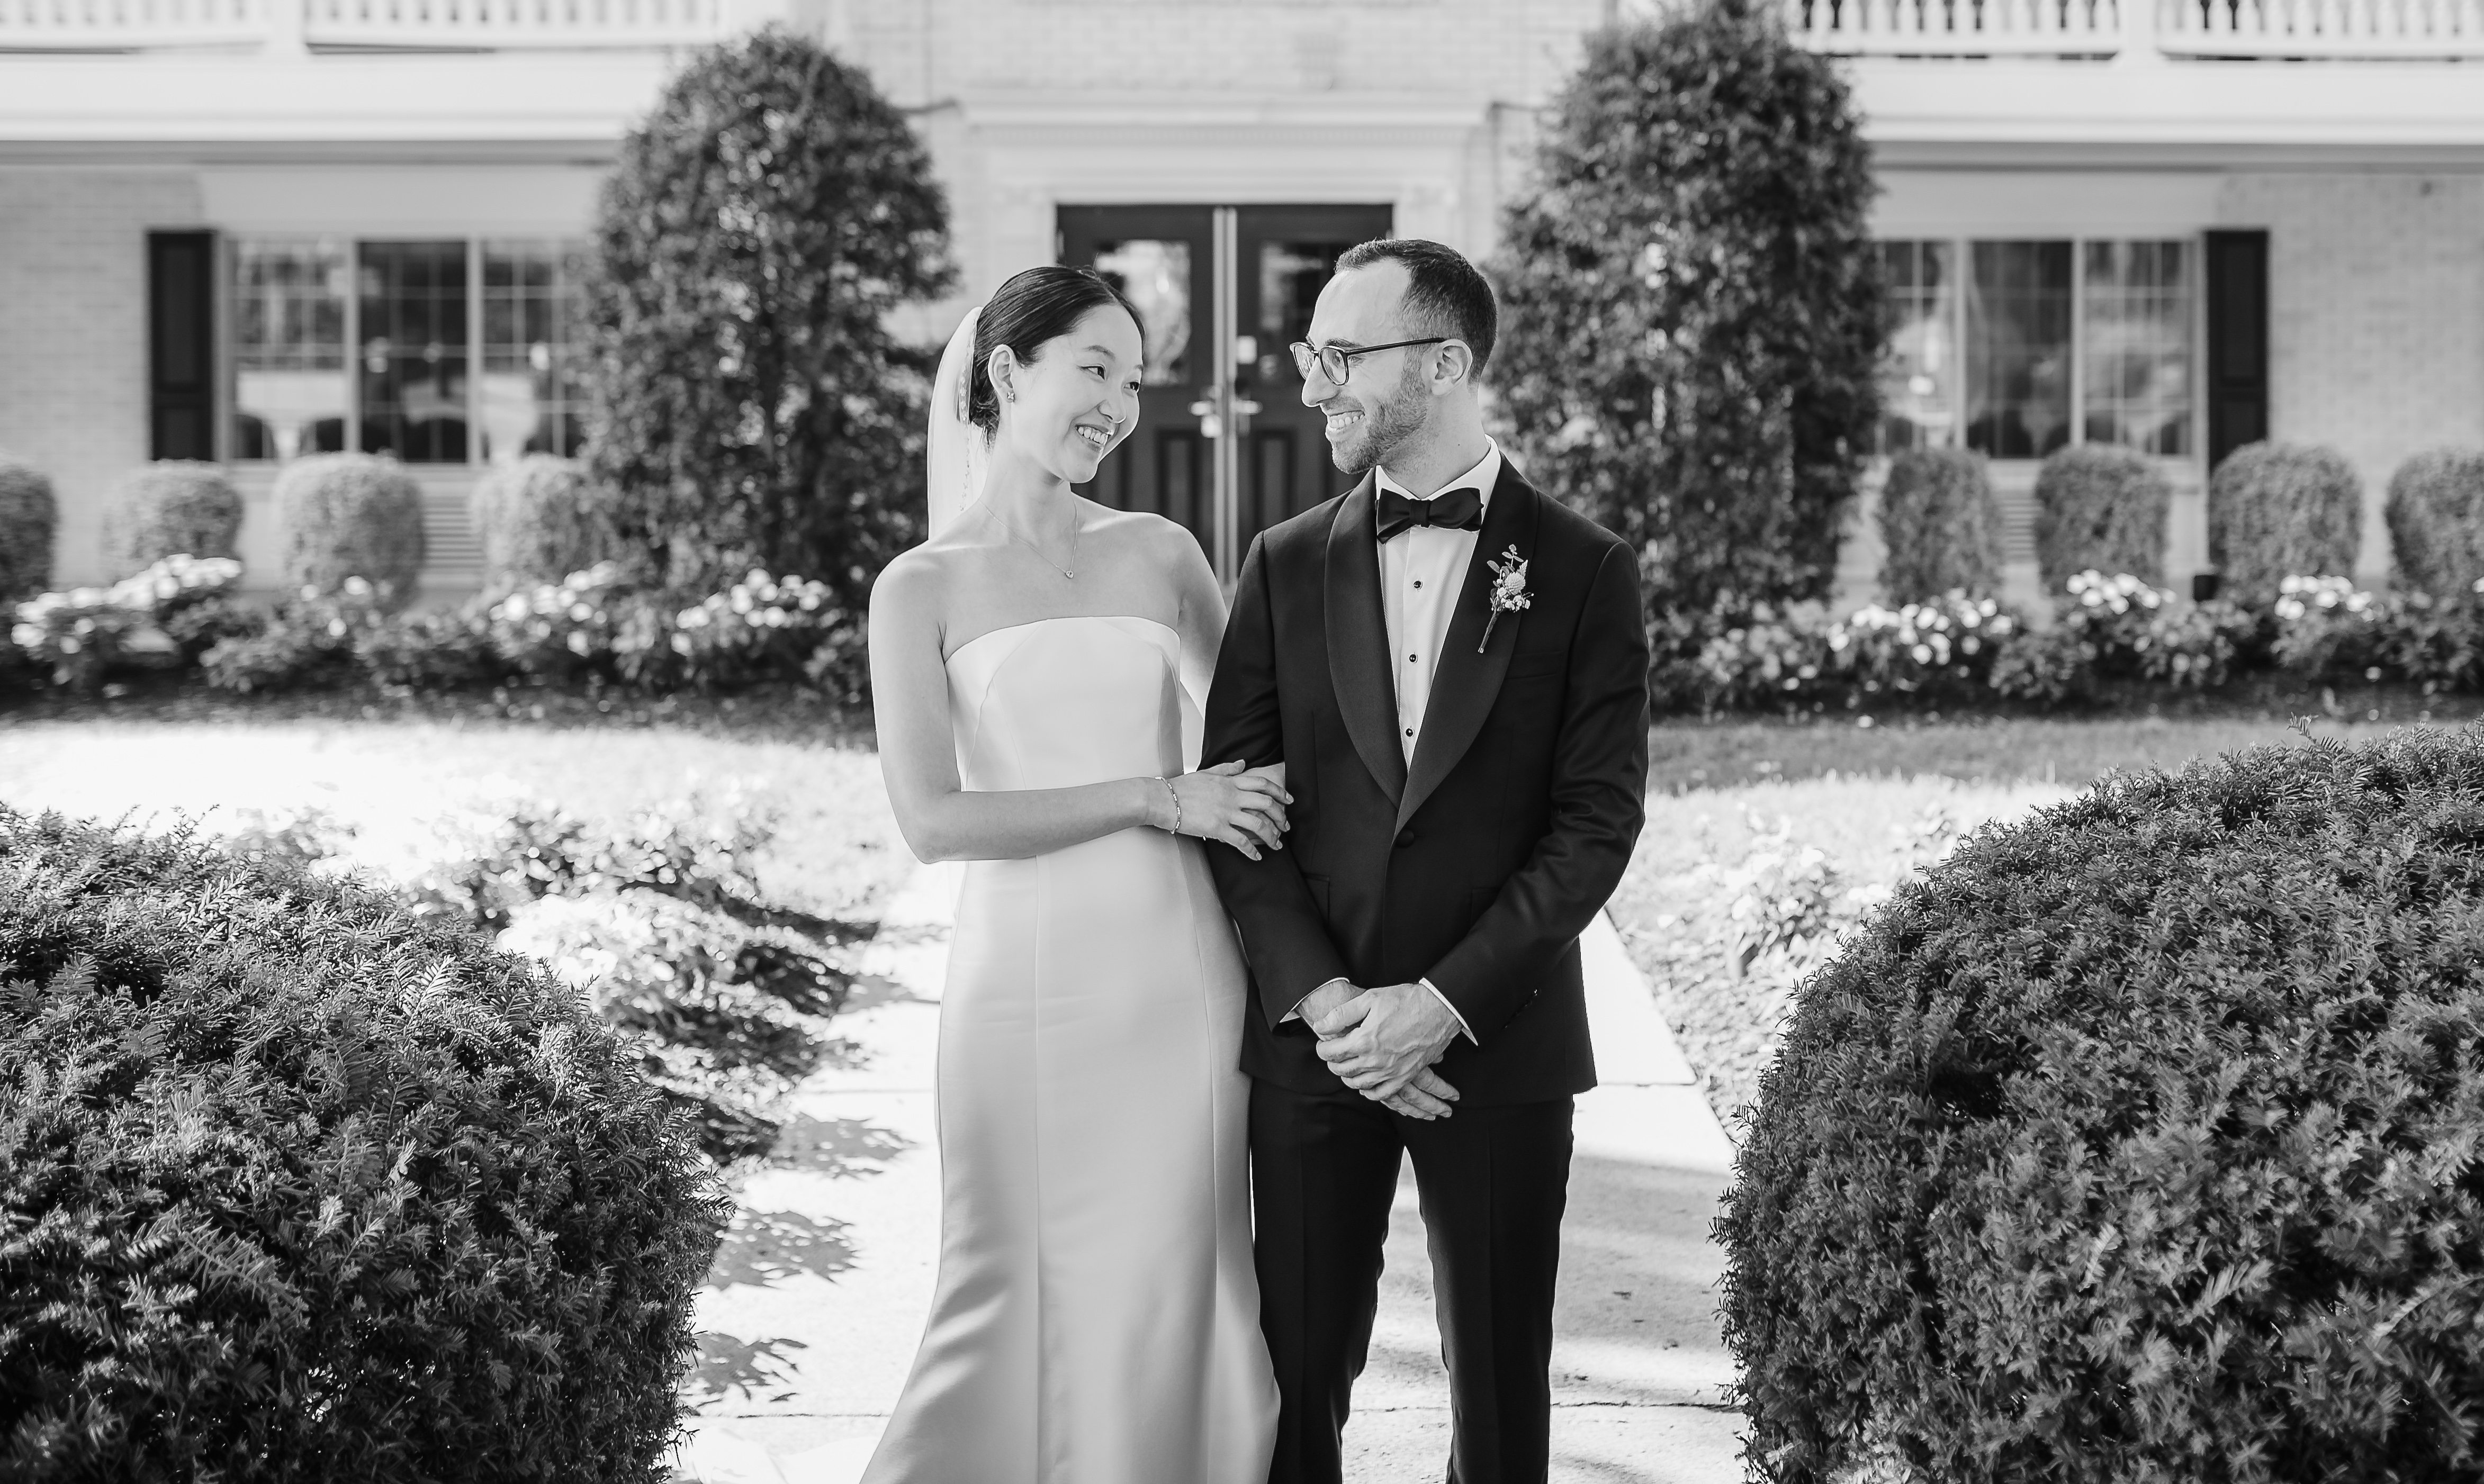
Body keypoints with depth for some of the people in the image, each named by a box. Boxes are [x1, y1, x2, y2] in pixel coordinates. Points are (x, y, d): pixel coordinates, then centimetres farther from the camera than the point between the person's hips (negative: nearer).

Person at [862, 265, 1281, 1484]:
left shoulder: (1158, 555, 10)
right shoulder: (922, 588, 2)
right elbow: (933, 820, -9)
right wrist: (1157, 800, -11)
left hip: (1180, 974, 3)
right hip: (1027, 980, -2)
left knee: (1173, 1297, 6)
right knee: (1020, 1296, 3)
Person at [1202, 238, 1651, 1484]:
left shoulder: (1583, 571, 0)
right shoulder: (1285, 566, 7)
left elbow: (1597, 822, -6)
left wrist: (1444, 1003, -14)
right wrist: (1322, 999, -11)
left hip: (1500, 1045, -2)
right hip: (1311, 1041, 2)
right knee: (1294, 1376, 6)